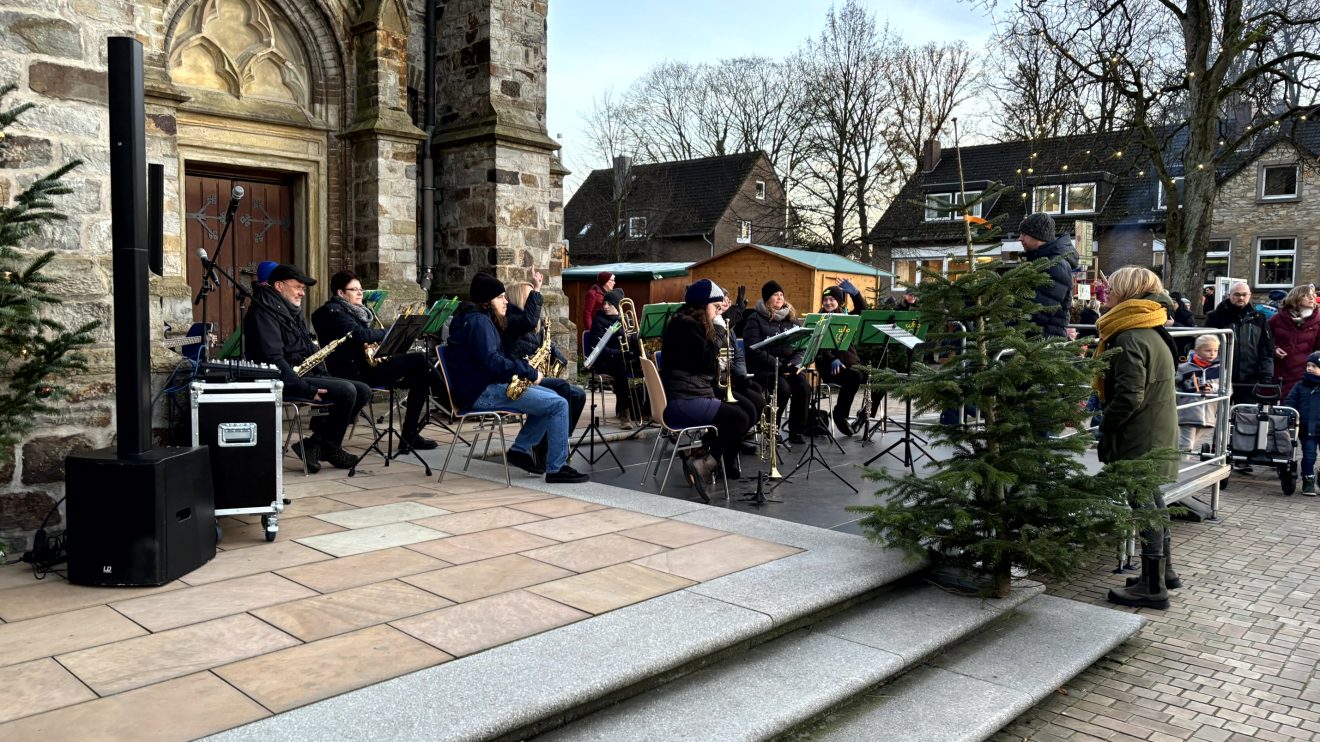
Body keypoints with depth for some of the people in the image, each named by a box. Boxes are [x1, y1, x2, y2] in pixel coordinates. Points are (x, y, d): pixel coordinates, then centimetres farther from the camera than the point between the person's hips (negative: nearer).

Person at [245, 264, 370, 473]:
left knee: (363, 391, -2)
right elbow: (273, 359, -21)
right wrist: (305, 389, -26)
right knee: (346, 391, -26)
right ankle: (329, 448, -6)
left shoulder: (292, 312, 21)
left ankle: (317, 442, -4)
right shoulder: (263, 313, -11)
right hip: (285, 382, -10)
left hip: (307, 374, 10)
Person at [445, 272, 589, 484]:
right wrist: (530, 372, -18)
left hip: (485, 387, 11)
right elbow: (492, 361, -25)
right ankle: (556, 468, -10)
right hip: (481, 393, -11)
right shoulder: (478, 321, -13)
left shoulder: (478, 318, 21)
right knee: (559, 405, -14)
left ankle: (520, 449, 12)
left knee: (551, 397, 15)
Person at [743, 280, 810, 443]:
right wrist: (778, 365, -19)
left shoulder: (791, 317, 15)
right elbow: (755, 349, -12)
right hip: (764, 367, -4)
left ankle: (797, 430, -12)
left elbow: (800, 346, 11)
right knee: (783, 387, -31)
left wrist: (794, 364, -9)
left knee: (802, 385, -25)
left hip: (787, 366, 4)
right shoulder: (756, 318, -1)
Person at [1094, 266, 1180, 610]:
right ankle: (1162, 571, 34)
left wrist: (1107, 427, -12)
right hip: (1157, 435, 10)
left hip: (1140, 440, -10)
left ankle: (1153, 587, 6)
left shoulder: (1131, 339, -20)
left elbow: (1129, 396, -25)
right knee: (1152, 500, 20)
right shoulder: (1153, 333, 12)